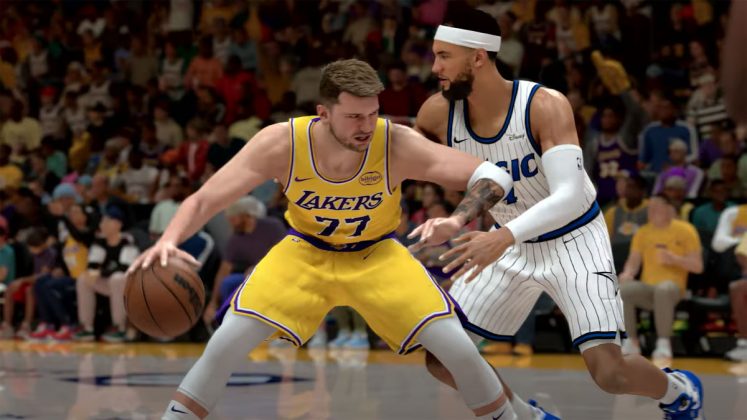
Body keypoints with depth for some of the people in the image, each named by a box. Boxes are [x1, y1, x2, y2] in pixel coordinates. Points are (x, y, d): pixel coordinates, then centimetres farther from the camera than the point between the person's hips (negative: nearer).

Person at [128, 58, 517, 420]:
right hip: (305, 252, 1)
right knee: (224, 344, -14)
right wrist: (168, 241, -44)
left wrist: (458, 219, -50)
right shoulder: (281, 143, -28)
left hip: (377, 255, 0)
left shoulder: (397, 145, -30)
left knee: (459, 349, -12)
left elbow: (493, 176, -29)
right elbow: (205, 199, -24)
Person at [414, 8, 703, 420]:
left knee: (610, 372, -14)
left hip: (573, 239, -5)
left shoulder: (545, 106, -28)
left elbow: (570, 196, -38)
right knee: (441, 357, -2)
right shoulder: (437, 114, -14)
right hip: (511, 244, 5)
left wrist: (505, 235, -52)